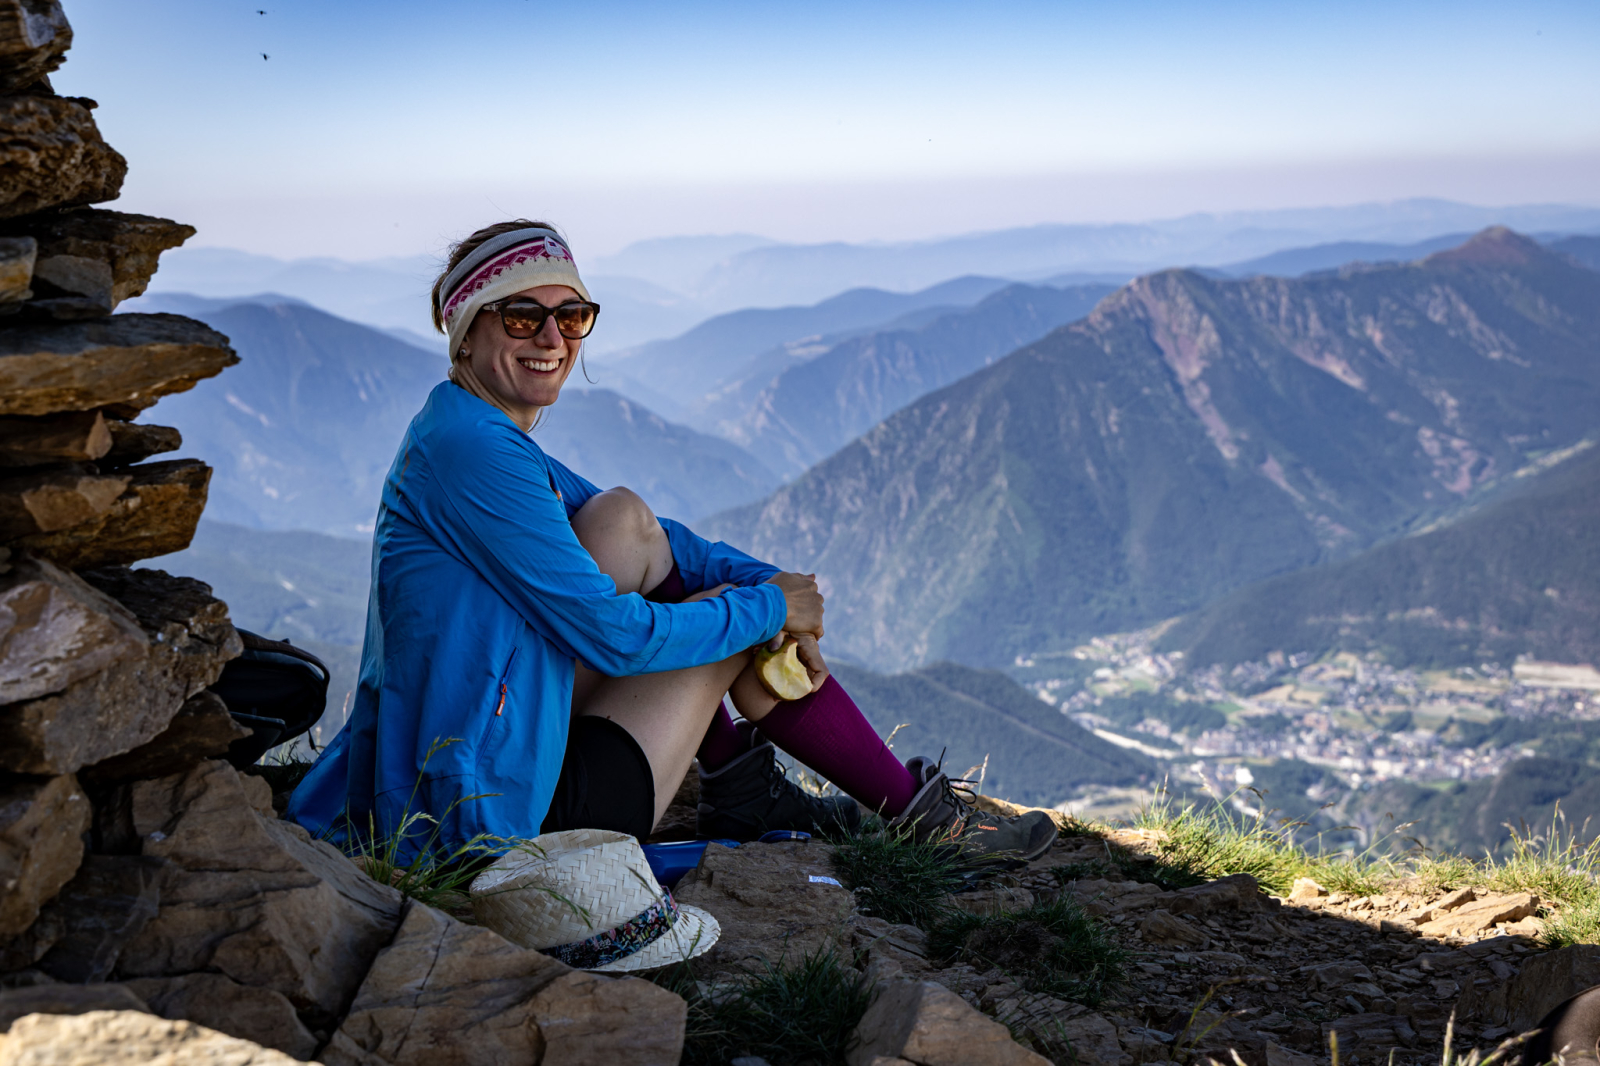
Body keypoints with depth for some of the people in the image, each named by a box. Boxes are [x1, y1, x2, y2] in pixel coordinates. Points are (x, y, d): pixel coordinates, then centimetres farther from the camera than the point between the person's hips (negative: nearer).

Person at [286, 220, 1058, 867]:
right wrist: (768, 608, -6)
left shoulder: (478, 433, 12)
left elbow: (656, 539, 17)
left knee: (623, 521, 8)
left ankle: (738, 786, 13)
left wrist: (773, 584, 2)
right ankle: (918, 812, 19)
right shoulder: (471, 451, -20)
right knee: (743, 619, 3)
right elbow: (617, 635, -20)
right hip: (501, 815, -9)